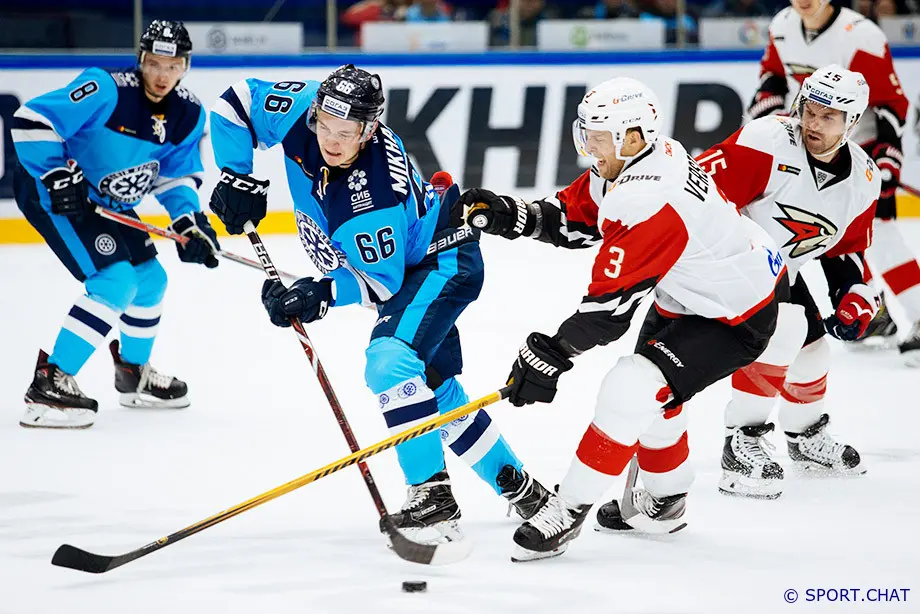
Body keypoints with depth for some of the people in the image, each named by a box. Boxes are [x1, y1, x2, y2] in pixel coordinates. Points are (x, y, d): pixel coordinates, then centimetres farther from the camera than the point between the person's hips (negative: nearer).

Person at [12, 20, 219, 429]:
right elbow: (30, 122, -27)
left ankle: (134, 375, 40)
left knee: (150, 279, 17)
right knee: (115, 281, -20)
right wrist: (60, 177, -29)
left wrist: (190, 221, -9)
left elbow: (176, 175, 8)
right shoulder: (107, 90, -27)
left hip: (107, 202, 9)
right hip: (50, 192, -9)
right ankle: (48, 386, -20)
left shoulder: (188, 115, -4)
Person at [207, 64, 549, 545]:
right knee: (437, 390, 16)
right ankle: (516, 486, 31)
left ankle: (431, 492, -30)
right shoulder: (301, 110, -22)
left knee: (391, 360, -31)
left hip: (442, 263, -9)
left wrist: (323, 295, -39)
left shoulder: (374, 194, -37)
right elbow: (235, 104, -8)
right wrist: (237, 179, -14)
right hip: (406, 268, 9)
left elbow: (381, 282, -29)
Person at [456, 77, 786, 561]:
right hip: (689, 295, 11)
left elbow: (611, 302, -33)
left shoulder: (650, 203, -35)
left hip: (734, 319, -11)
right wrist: (510, 216, -9)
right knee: (650, 392, 23)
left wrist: (550, 354, -28)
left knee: (631, 391, -21)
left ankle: (570, 507, -10)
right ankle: (664, 501, 45)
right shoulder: (629, 160, -6)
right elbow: (574, 216, 7)